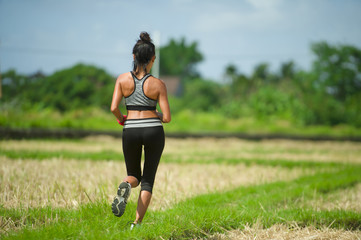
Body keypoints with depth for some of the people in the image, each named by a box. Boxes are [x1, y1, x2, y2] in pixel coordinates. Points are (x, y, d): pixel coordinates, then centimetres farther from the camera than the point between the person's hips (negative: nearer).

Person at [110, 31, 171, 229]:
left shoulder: (123, 79, -4)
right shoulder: (158, 84, -7)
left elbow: (114, 108, -9)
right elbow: (167, 117, -8)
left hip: (130, 131, 1)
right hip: (154, 131, -1)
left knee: (133, 175, 20)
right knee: (148, 179, 12)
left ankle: (125, 186, -18)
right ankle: (137, 223, 0)